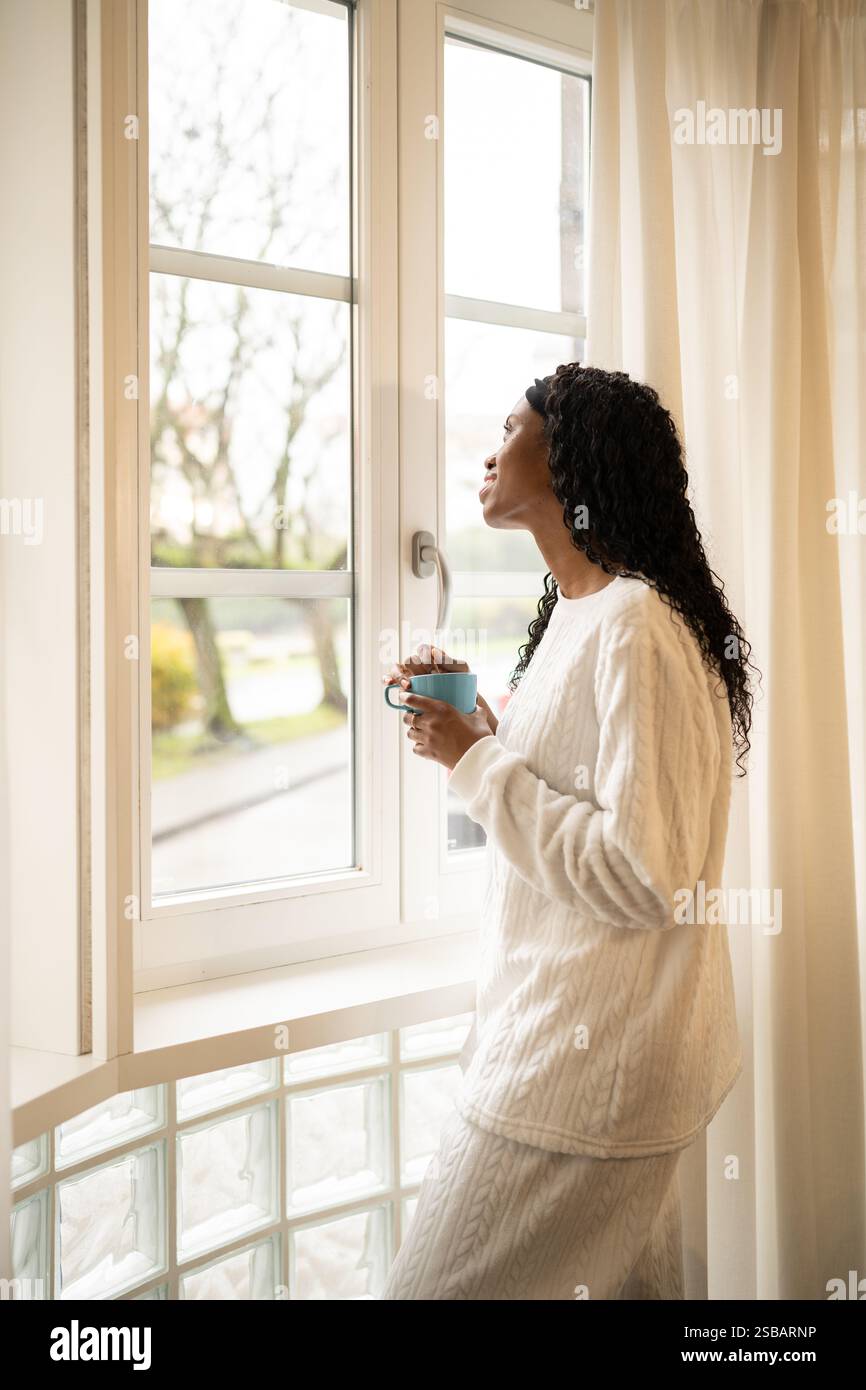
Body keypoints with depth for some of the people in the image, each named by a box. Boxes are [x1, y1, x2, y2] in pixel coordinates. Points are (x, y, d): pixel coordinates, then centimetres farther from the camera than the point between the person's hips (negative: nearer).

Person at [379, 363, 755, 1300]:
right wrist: (461, 715, 7)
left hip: (590, 1067, -10)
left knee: (435, 1285, 0)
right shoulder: (580, 612, 11)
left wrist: (479, 763, -18)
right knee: (627, 1283, 21)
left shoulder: (637, 626, -20)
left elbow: (642, 877, -25)